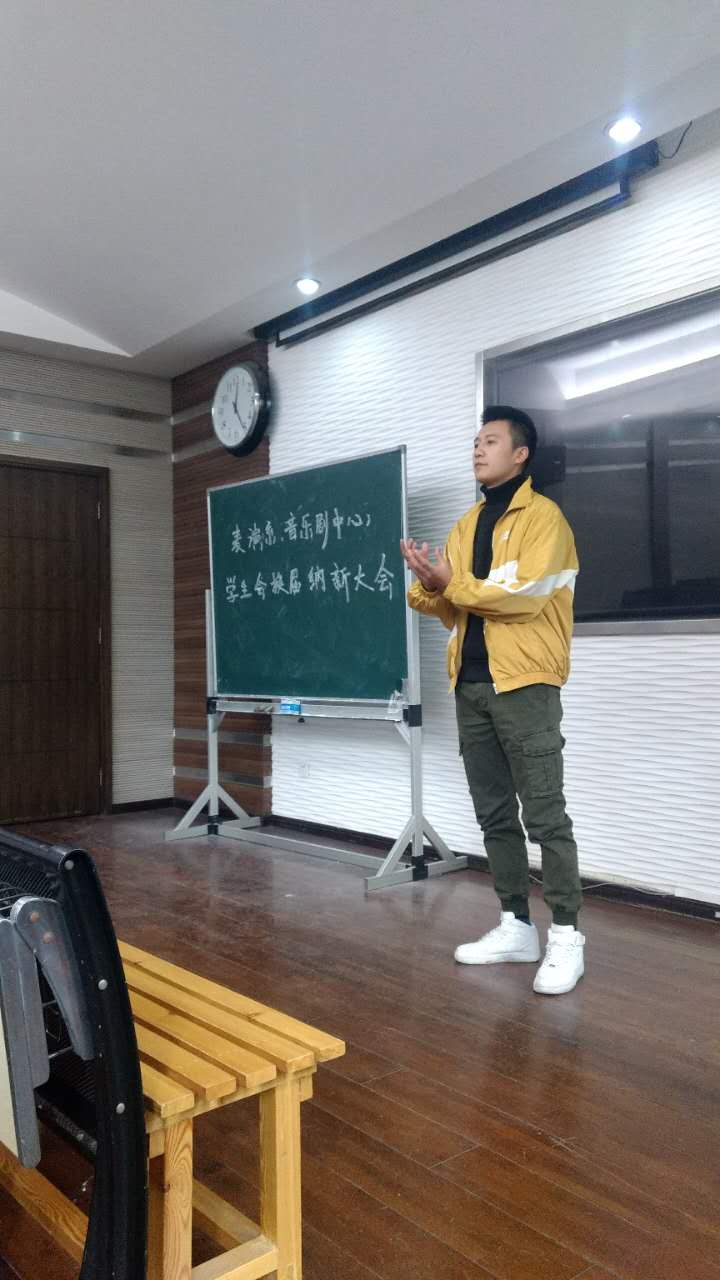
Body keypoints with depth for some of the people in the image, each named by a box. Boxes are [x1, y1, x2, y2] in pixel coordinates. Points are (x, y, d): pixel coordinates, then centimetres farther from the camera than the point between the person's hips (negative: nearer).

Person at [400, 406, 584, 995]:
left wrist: (451, 584, -11)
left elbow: (525, 593, -18)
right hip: (470, 685, 7)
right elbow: (449, 606, 14)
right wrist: (429, 585, -7)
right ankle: (516, 927, 21)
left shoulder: (542, 515, -4)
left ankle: (566, 935, 6)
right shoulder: (468, 523, 18)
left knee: (544, 814, -4)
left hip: (523, 684, -7)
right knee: (494, 814, 11)